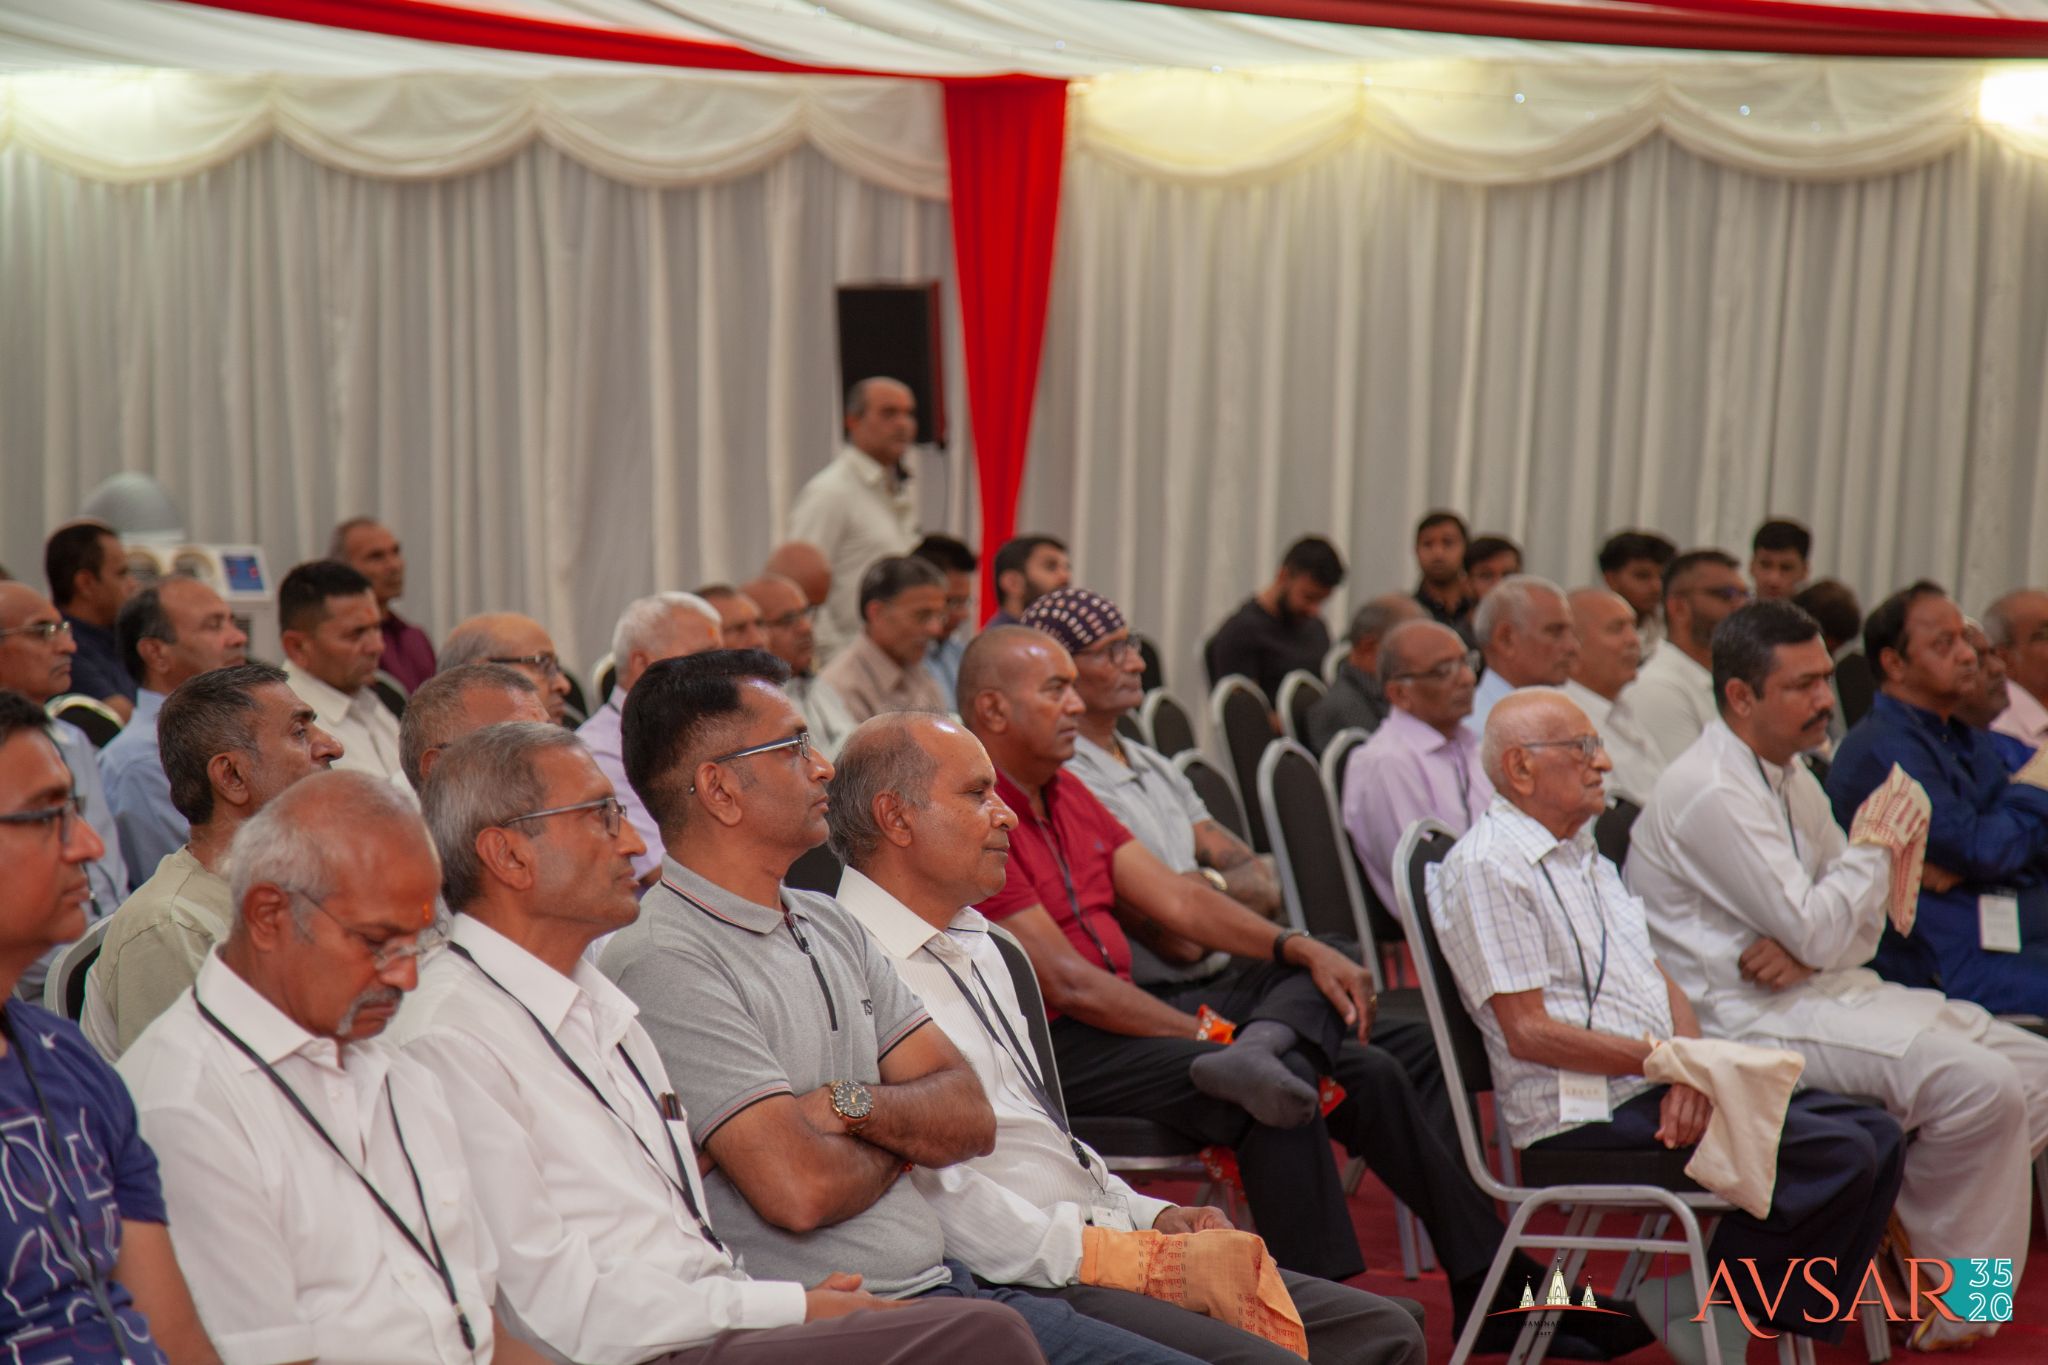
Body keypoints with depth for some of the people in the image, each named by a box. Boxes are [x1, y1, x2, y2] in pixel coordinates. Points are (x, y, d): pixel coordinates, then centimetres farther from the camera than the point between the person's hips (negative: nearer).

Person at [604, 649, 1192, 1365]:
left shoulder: (828, 924, 15)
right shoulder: (662, 962, -13)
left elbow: (971, 1117, 9)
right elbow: (801, 1189, -21)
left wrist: (853, 1105, -11)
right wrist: (904, 1135, 0)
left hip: (945, 1282, 8)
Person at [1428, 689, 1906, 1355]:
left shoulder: (1584, 854, 19)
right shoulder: (1487, 867, -11)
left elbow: (1659, 979, 14)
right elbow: (1531, 1033, -16)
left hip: (1655, 1084, 10)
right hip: (1584, 1112, -10)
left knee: (1877, 1137, 1)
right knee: (1839, 1157, -19)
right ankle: (1699, 1305, -3)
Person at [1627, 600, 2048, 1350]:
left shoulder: (1792, 776, 14)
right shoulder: (1712, 793, -17)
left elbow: (1855, 926, 14)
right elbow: (1819, 933, -19)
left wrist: (1804, 946, -10)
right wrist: (1877, 845, -4)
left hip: (1816, 989, 10)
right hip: (1749, 1020, -10)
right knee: (1979, 1085, -23)